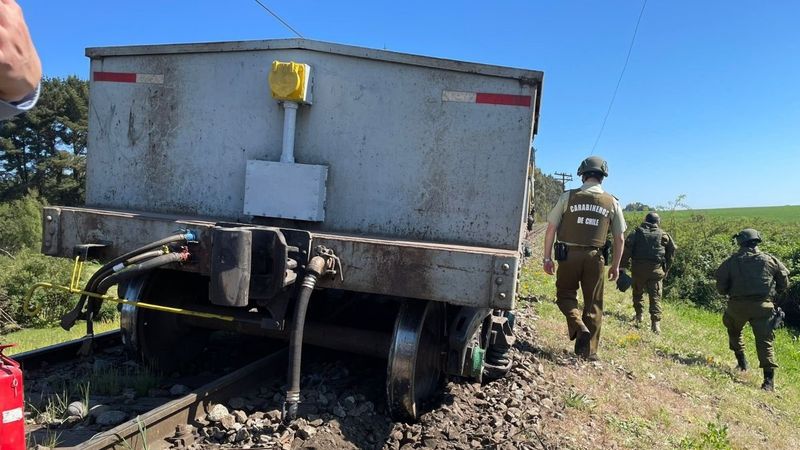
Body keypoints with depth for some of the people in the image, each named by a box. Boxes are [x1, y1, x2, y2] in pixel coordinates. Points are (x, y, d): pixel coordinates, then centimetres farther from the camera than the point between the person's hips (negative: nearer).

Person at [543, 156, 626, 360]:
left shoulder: (568, 197, -2)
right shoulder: (612, 203, 3)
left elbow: (551, 229, -4)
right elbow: (620, 239, 5)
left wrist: (547, 258, 3)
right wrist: (616, 265, 15)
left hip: (569, 255, -1)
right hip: (594, 257, 2)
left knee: (565, 295, 16)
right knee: (593, 304, 11)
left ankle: (579, 327, -8)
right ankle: (589, 349, 16)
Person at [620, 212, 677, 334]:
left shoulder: (637, 232, 4)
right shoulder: (664, 235, 8)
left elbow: (627, 248, -6)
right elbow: (672, 250, 5)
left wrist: (624, 265, -2)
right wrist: (666, 269, 11)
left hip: (638, 268, 0)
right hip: (656, 269, 0)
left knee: (638, 292, 19)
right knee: (655, 296, 0)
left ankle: (638, 317, 24)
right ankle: (656, 322, -9)